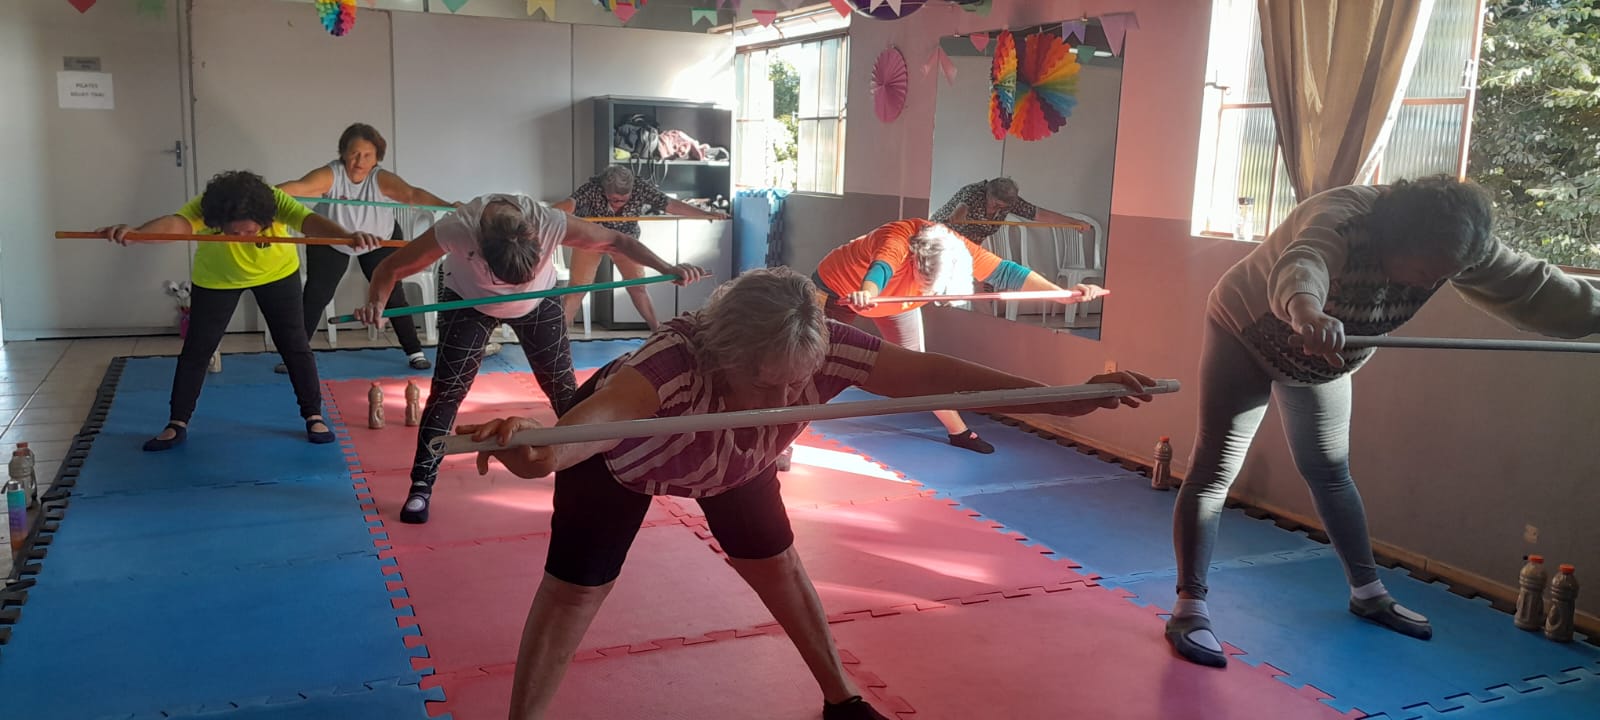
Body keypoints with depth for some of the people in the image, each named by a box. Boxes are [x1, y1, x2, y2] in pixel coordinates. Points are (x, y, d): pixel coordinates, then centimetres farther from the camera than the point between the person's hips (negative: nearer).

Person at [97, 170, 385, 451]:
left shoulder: (276, 201, -38)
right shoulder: (204, 207, -37)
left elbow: (310, 220, -56)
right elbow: (174, 223, -56)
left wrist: (348, 236, -77)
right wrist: (133, 232, -79)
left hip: (277, 272, 0)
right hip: (216, 278, 0)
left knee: (294, 345, 0)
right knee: (196, 349, 2)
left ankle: (314, 417, 14)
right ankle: (177, 424, 16)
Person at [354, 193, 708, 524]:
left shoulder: (552, 223, -38)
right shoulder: (455, 230, -39)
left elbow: (617, 241, -23)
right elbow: (390, 268, -28)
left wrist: (668, 269, -32)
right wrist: (376, 305, -48)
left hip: (538, 301, 1)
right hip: (467, 302, -1)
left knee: (563, 386, 2)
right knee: (446, 391, -7)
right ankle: (421, 487, 5)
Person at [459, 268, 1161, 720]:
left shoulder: (825, 347, -36)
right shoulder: (677, 361, -49)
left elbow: (931, 372, -41)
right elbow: (589, 424, -67)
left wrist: (1065, 399, -49)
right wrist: (531, 444, -90)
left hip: (729, 461, 4)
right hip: (624, 450, -4)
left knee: (776, 564, 10)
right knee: (576, 587, -7)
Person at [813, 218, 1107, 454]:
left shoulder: (957, 247, -26)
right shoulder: (896, 241, -44)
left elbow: (1004, 272, -29)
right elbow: (880, 270, -65)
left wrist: (1063, 293, -37)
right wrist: (866, 294, -88)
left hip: (894, 300, 5)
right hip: (838, 288, -5)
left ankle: (958, 431, 17)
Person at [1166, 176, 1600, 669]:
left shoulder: (1455, 244, -17)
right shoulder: (1341, 220, -38)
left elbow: (1534, 286, -7)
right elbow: (1301, 265, -61)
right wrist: (1306, 313, -82)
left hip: (1321, 355, 6)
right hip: (1245, 335, -6)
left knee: (1330, 472, 14)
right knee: (1216, 468, -11)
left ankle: (1367, 592, 31)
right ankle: (1189, 608, -9)